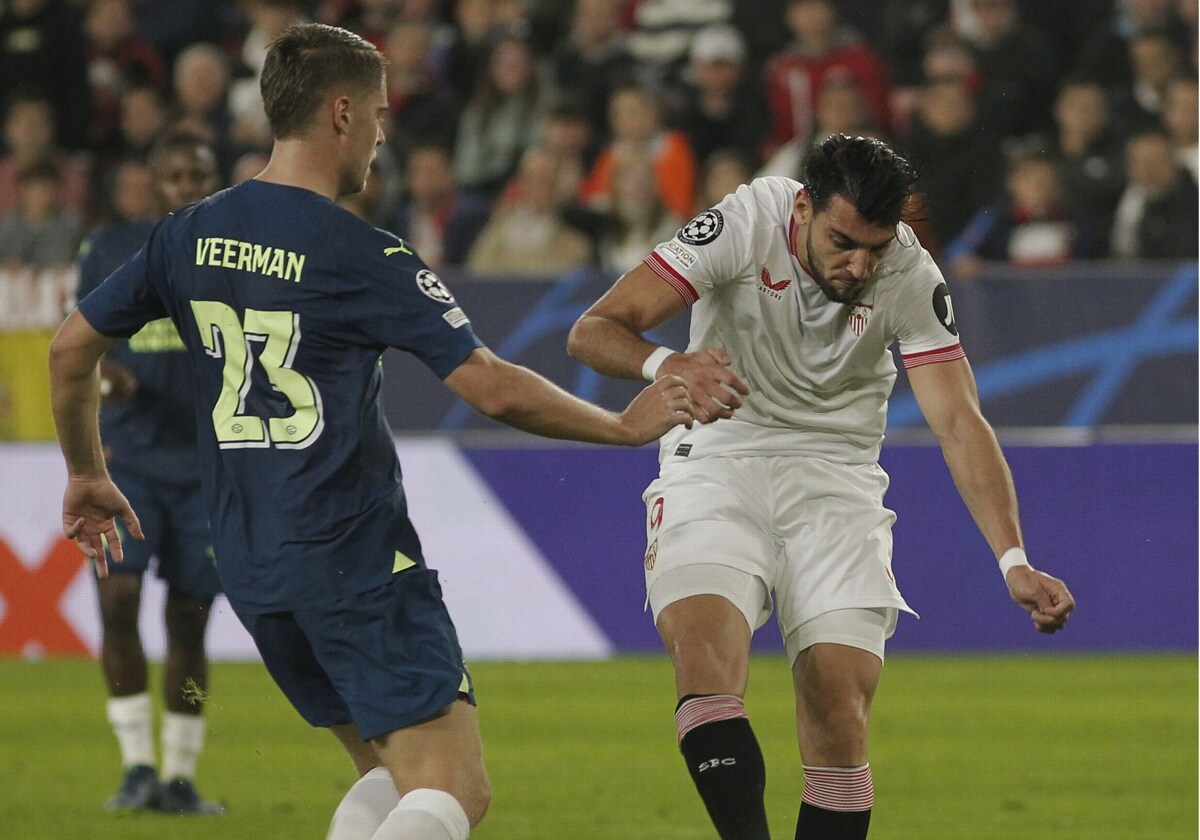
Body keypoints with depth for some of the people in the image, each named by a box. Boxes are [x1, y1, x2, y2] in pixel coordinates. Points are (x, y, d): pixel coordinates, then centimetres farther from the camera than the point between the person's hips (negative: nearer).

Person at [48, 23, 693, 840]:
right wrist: (626, 426, -1)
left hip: (250, 570, 7)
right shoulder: (364, 257, -12)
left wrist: (87, 475, 29)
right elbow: (495, 389, -14)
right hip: (358, 559, -7)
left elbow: (71, 348, 14)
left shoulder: (190, 235, 6)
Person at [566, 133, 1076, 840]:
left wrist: (1014, 561, -27)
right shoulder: (745, 224, -18)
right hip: (719, 457, -1)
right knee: (703, 640, -29)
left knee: (840, 708, -13)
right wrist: (666, 366, -41)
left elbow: (959, 422, -14)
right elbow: (594, 330, -18)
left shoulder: (910, 277, -13)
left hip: (837, 476, 1)